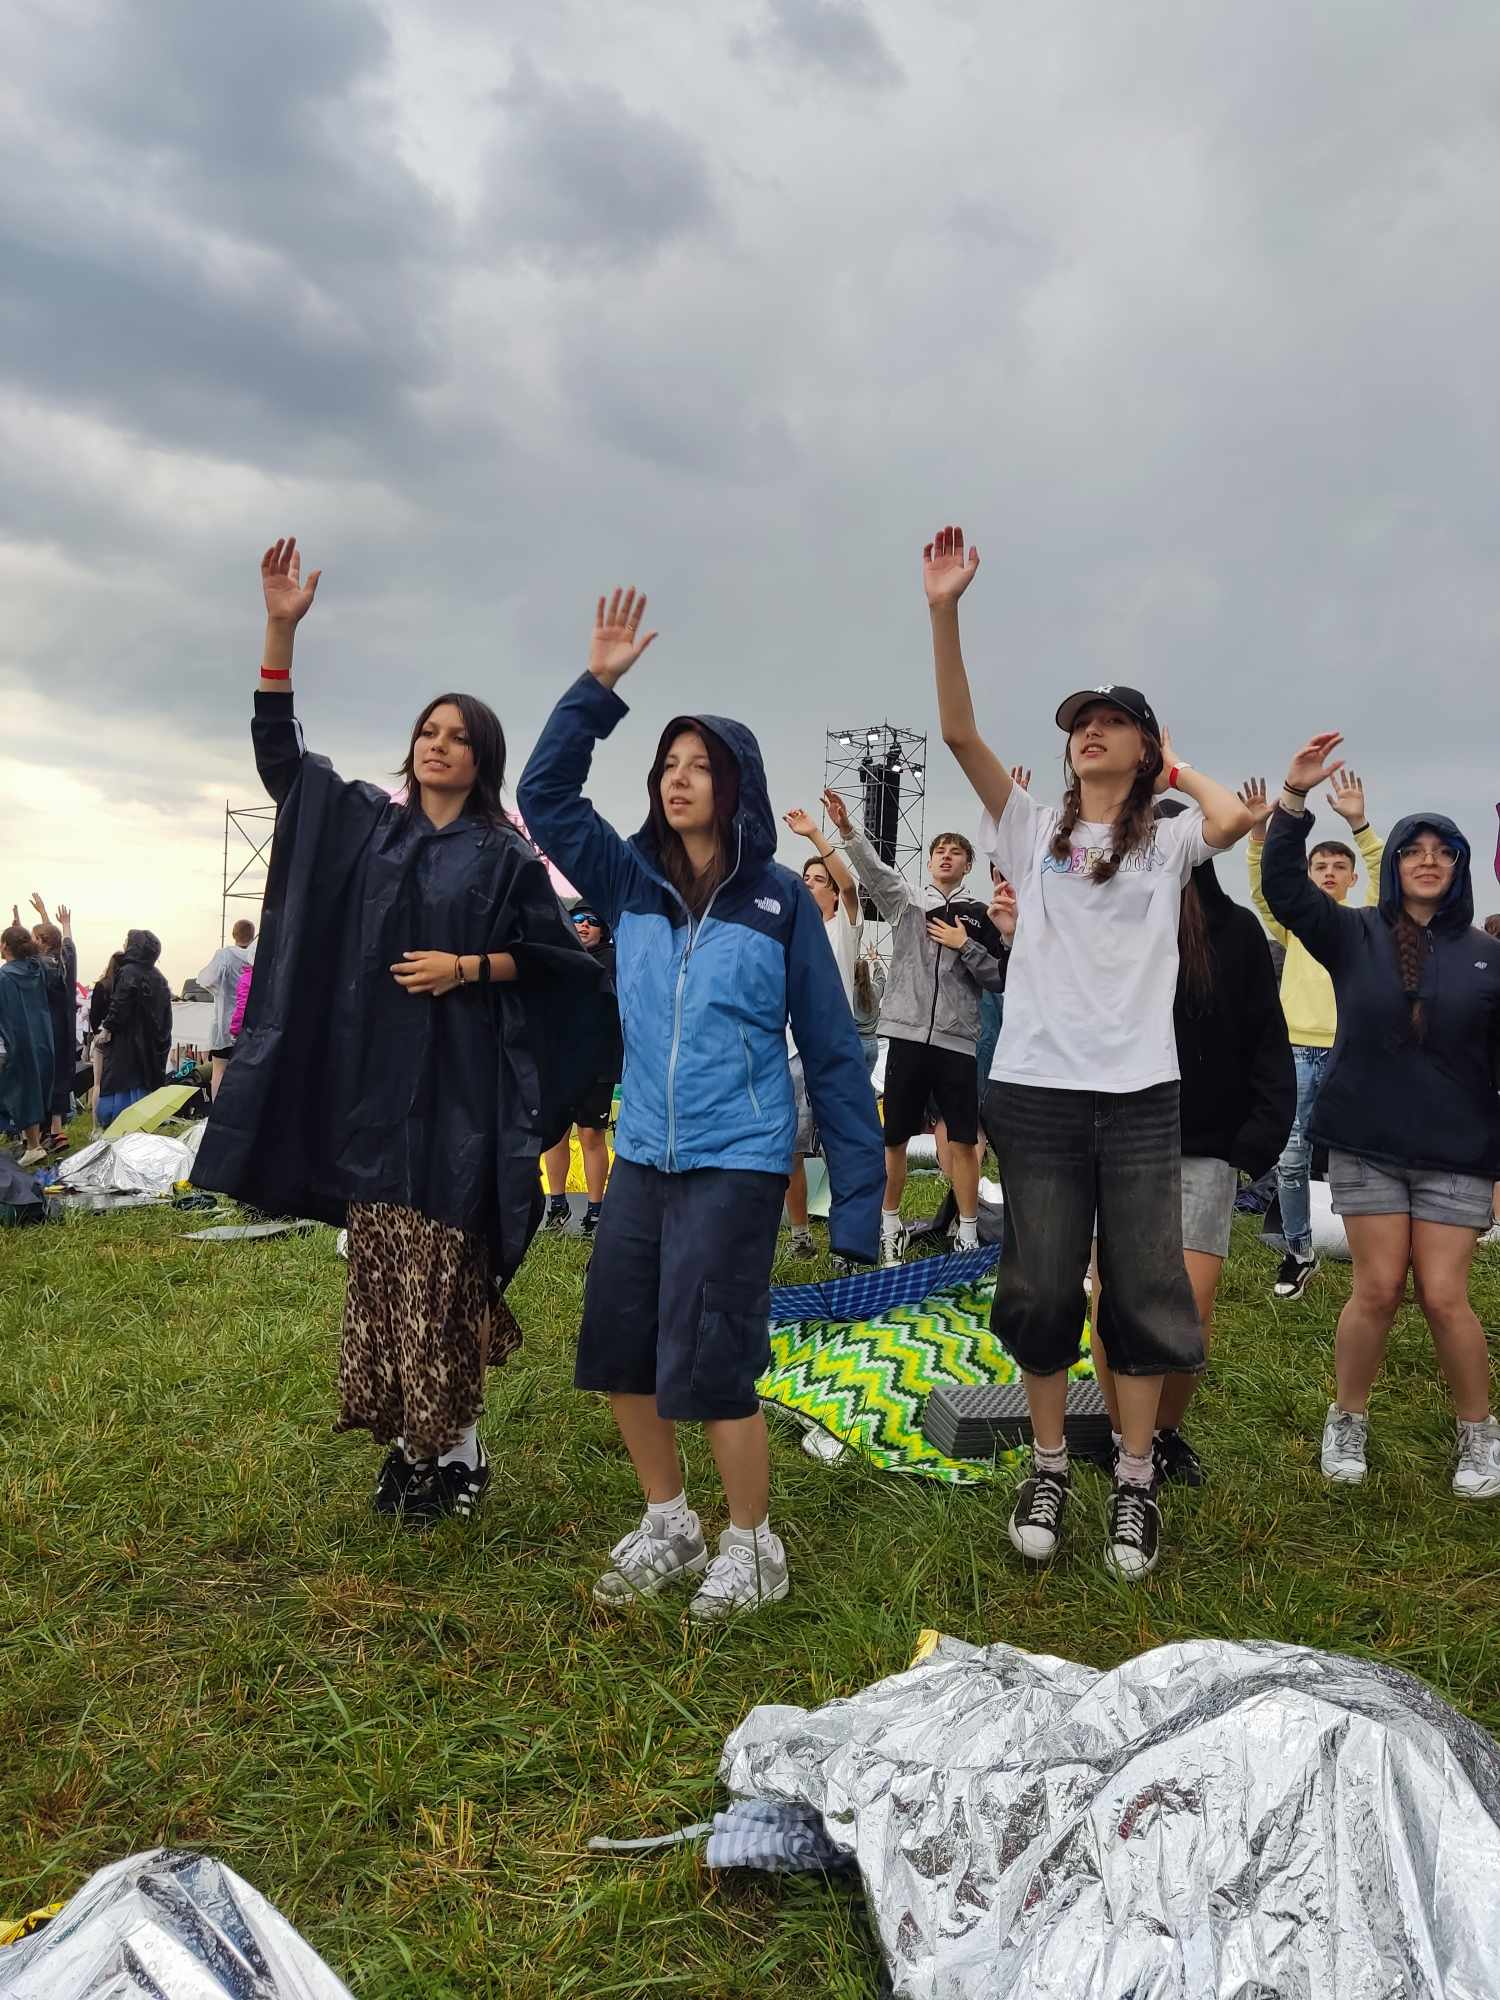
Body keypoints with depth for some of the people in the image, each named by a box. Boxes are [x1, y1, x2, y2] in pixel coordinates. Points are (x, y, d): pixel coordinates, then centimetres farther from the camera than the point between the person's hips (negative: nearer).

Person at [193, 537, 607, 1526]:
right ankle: (409, 1436, 16)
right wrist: (281, 630, 0)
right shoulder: (368, 824, 12)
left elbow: (559, 955, 2)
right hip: (371, 1079, 4)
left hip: (457, 1085, -4)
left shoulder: (506, 854, 1)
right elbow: (280, 753, 9)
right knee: (380, 1260, 6)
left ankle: (457, 1445, 5)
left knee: (444, 1263, -5)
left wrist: (469, 968, -12)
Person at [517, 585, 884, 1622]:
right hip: (642, 1154, 5)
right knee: (618, 1349, 10)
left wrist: (859, 1191, -5)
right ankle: (669, 1525, 32)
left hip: (738, 1161, -5)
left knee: (709, 1361, -4)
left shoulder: (781, 899, -5)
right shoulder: (633, 881, 5)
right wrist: (597, 686, -7)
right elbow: (547, 795, 4)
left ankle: (752, 1548, 20)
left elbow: (832, 1047, -4)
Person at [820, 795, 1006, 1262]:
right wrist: (847, 831, -23)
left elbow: (1000, 977, 6)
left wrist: (965, 947, -7)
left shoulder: (979, 916, 9)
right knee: (894, 1137, 7)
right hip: (908, 1034, 1)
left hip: (957, 1040, 0)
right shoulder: (907, 900, 10)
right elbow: (875, 872, -8)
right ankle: (889, 1225, 21)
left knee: (963, 1140, 1)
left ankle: (968, 1234, 11)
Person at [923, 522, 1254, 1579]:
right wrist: (945, 613, -11)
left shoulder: (1168, 842, 7)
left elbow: (1235, 819, -15)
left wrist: (1180, 771, 5)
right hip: (1037, 1091, 1)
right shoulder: (1033, 832, 8)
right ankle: (1048, 1467, 23)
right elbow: (961, 733, -2)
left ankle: (1136, 1482, 19)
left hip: (1141, 1095, 0)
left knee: (1143, 1289, 5)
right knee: (1041, 1290, 7)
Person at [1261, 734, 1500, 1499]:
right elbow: (1283, 886, -10)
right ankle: (1347, 1423, 21)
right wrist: (1294, 800, -22)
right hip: (1366, 1144, 0)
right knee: (1377, 1290, 1)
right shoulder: (1355, 935, 1)